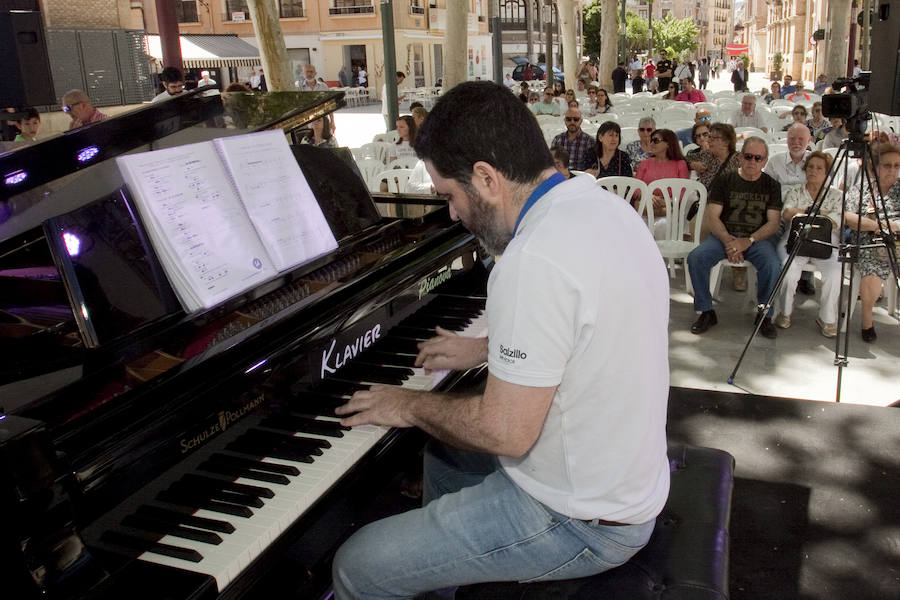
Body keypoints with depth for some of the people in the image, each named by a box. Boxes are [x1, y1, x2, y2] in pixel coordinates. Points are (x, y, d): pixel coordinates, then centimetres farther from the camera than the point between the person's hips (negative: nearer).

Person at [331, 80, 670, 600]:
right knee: (444, 454, 30)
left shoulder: (536, 259, -31)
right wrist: (486, 349, 19)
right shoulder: (602, 204, 1)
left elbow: (505, 431, -27)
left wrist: (411, 406, -11)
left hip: (581, 520, -10)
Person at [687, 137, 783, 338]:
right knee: (695, 258, -27)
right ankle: (706, 312, -10)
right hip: (724, 236, 0)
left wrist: (748, 241, -17)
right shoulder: (723, 181, 6)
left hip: (758, 238, 0)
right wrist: (728, 240, -18)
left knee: (773, 265, -31)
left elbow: (774, 223, 0)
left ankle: (764, 315, -8)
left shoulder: (771, 186, 9)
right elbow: (712, 217, -1)